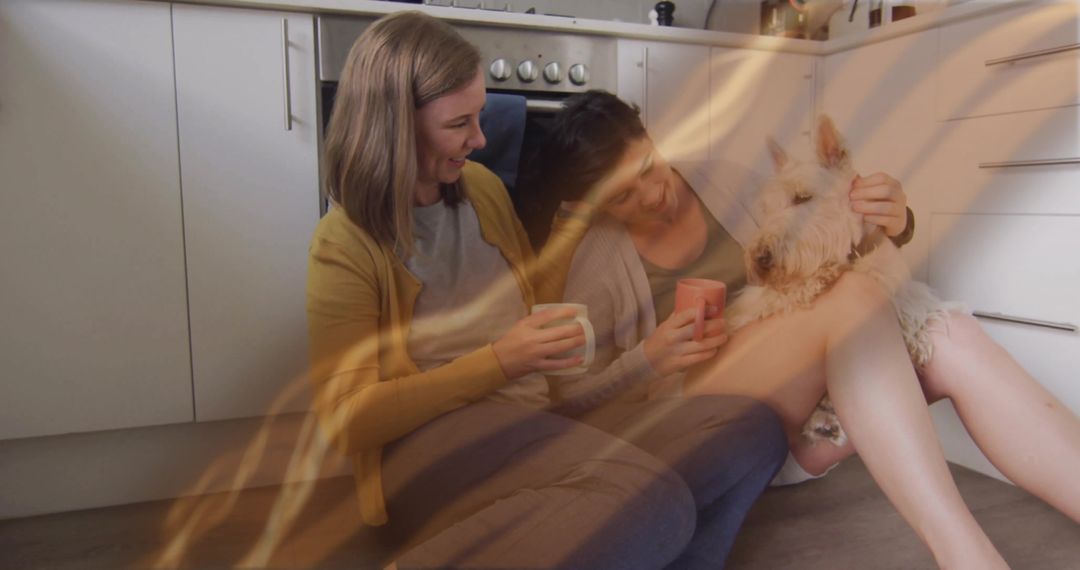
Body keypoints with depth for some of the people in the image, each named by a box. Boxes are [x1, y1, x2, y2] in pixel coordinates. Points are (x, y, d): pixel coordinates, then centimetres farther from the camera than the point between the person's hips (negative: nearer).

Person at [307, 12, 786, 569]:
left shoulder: (483, 187, 14)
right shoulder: (346, 244, -6)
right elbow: (349, 422, -10)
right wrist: (498, 362, -17)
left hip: (539, 420, 7)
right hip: (433, 446, -6)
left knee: (751, 427, -9)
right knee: (654, 504, -33)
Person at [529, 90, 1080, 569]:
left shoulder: (720, 180, 5)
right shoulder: (581, 253, -5)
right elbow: (575, 400, -3)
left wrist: (889, 222, -12)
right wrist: (644, 362, -23)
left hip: (808, 402, 5)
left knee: (953, 340, -23)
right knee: (853, 299, -30)